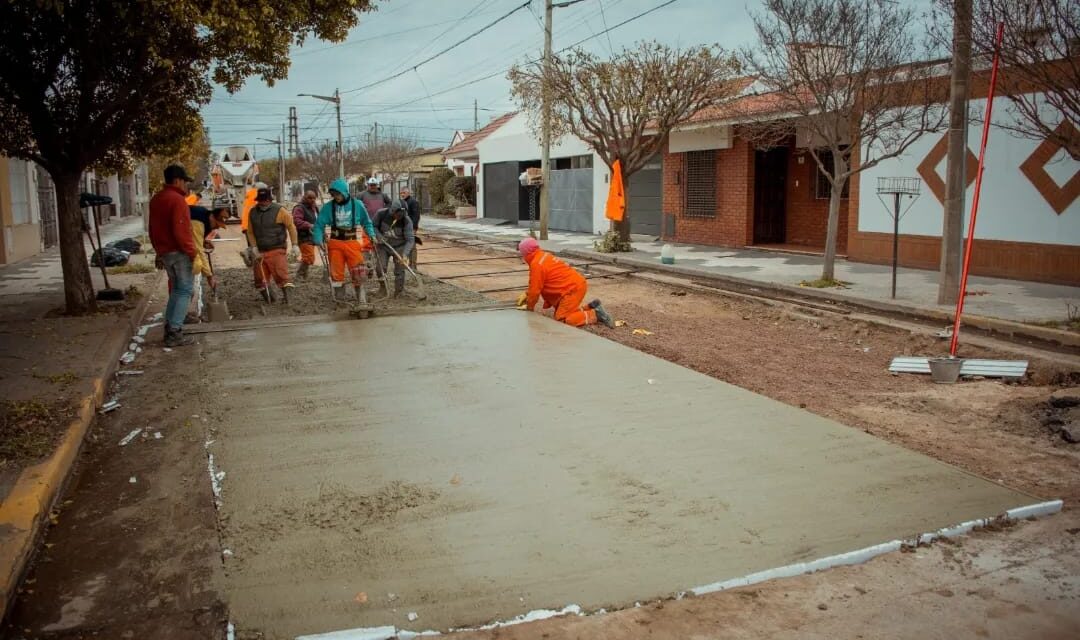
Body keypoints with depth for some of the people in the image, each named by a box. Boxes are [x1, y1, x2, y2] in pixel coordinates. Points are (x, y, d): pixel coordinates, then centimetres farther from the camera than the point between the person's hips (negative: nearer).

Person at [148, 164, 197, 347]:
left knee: (176, 289, 18)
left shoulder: (155, 199, 15)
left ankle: (169, 327, 18)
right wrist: (191, 252, -16)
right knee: (184, 291, -5)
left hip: (164, 252, 9)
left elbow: (153, 229, 20)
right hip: (179, 252, -9)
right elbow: (181, 230, -22)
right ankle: (174, 332, -9)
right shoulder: (177, 199, -15)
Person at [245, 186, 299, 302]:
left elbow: (291, 226, -4)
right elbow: (250, 232, 11)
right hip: (259, 252, 5)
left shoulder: (279, 211, -7)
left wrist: (294, 245, -6)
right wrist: (254, 247, 0)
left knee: (281, 274, -16)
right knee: (261, 277, 7)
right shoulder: (253, 212, 6)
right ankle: (268, 300, 20)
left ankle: (287, 297, -13)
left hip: (276, 250, -5)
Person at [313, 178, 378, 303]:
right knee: (336, 272, 7)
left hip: (352, 242, -1)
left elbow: (366, 222, 10)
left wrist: (371, 235, -2)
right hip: (335, 243, 1)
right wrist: (319, 240, -14)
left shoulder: (356, 205, -4)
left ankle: (360, 295, 8)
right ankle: (339, 297, 20)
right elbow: (319, 225, -1)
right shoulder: (328, 207, -4)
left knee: (359, 271, -9)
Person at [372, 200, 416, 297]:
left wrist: (405, 254, -39)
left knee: (399, 271, -3)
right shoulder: (381, 214, -19)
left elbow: (410, 239, -27)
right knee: (380, 268, -4)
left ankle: (398, 292, 13)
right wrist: (379, 236, -19)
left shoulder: (407, 221, -24)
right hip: (383, 246, 1)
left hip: (399, 247, -1)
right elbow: (373, 226, -2)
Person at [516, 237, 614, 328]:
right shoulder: (543, 256, 14)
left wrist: (529, 307, 5)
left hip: (574, 288, -10)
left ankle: (595, 315, -10)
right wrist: (526, 294, 26)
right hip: (577, 284, 10)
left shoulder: (536, 264, -14)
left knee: (561, 320, -9)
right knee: (562, 312, 16)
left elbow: (535, 290, -9)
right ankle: (591, 307, 14)